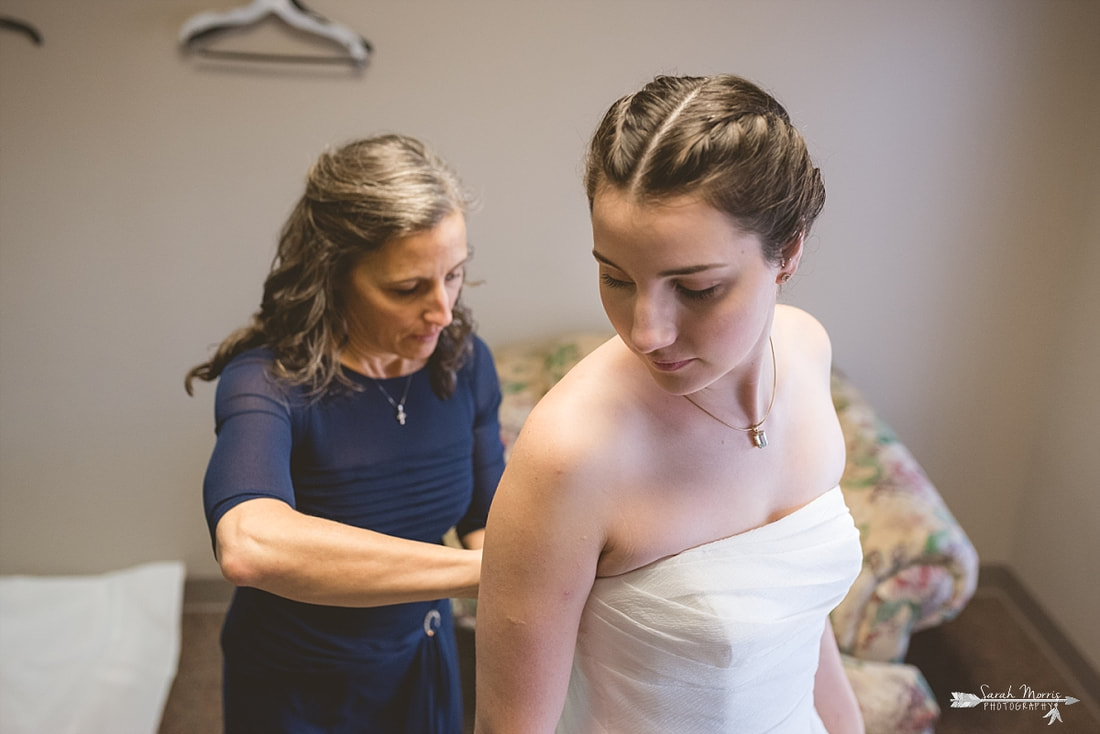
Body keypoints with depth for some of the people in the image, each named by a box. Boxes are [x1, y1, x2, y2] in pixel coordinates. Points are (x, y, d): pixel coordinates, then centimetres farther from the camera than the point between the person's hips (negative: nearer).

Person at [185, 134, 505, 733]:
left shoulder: (464, 360, -13)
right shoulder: (268, 381, -29)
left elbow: (486, 522, -4)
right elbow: (247, 544, -49)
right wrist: (478, 570, -52)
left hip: (422, 664, 4)